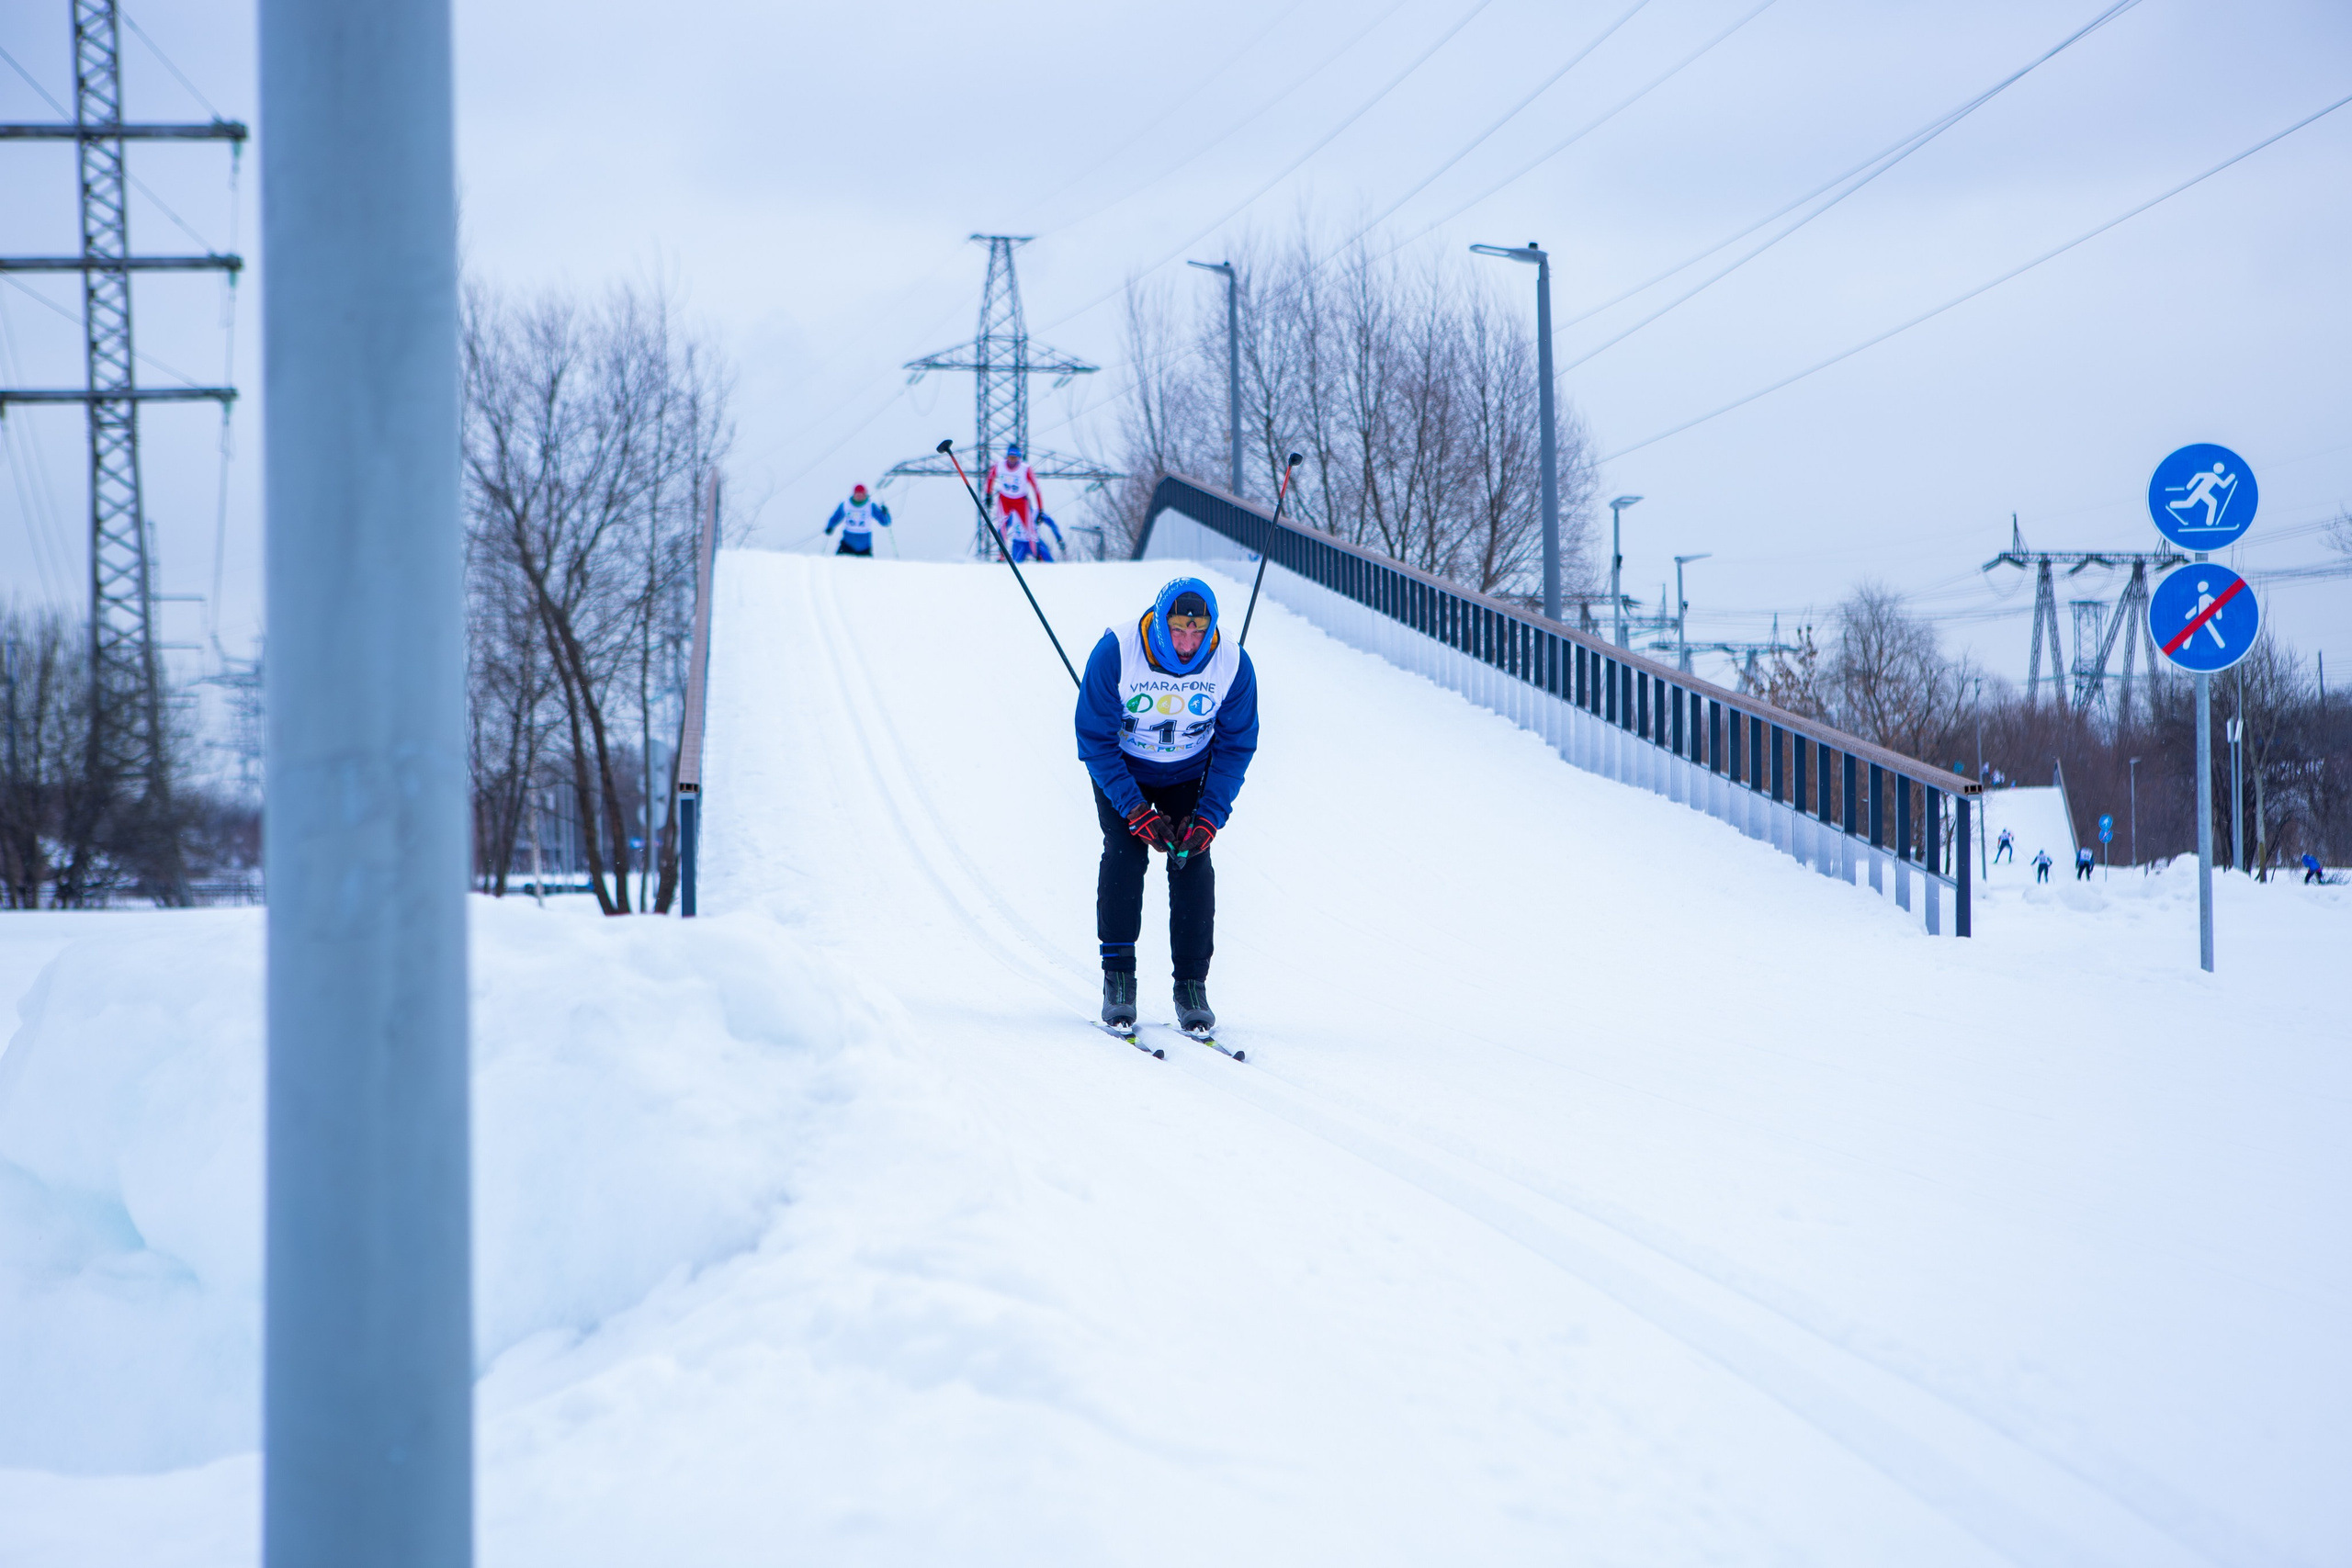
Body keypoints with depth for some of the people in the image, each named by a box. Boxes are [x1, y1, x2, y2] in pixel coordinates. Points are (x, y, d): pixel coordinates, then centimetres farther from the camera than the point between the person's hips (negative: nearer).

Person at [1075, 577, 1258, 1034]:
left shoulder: (1233, 665, -22)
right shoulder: (1115, 654, -29)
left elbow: (1236, 746, -9)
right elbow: (1095, 738, -20)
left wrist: (1210, 816, -19)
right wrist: (1135, 809, -26)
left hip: (1189, 775, 1)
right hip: (1121, 771, -1)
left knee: (1192, 862, -14)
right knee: (1126, 851, -21)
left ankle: (1192, 987, -6)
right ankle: (1117, 975, -11)